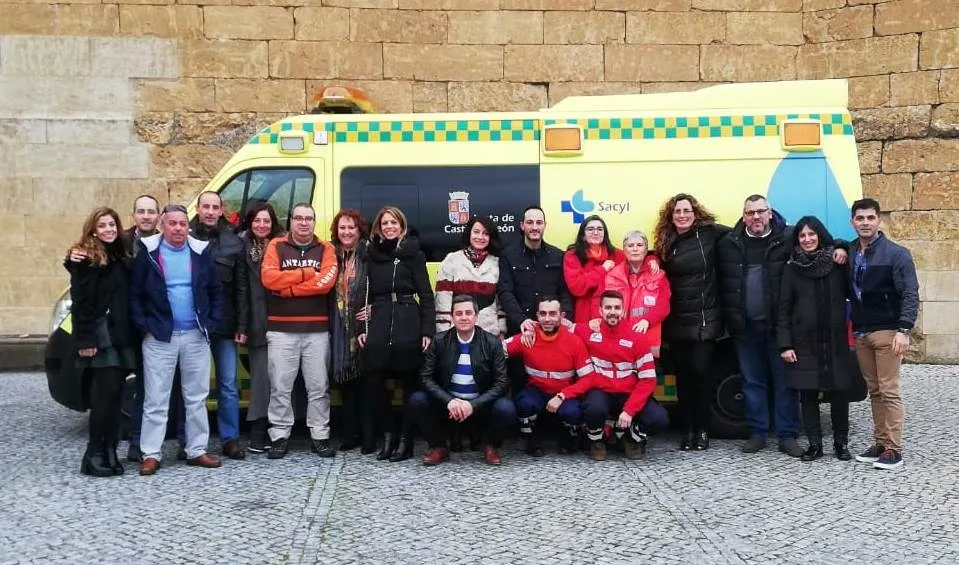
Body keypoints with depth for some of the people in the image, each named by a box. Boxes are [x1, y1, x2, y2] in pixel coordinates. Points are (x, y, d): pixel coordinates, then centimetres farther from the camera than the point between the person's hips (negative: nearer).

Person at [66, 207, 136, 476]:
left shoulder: (122, 256, 16)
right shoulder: (85, 259, -5)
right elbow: (80, 303, -11)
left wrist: (132, 332, 7)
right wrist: (84, 340, -17)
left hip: (122, 334, 7)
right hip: (100, 335, -7)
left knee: (115, 393, 7)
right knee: (105, 392, -8)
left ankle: (109, 452, 12)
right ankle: (94, 453, 0)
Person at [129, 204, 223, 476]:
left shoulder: (200, 252, 5)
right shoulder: (148, 252, -1)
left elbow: (216, 291, 9)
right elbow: (135, 295, 0)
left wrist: (211, 323, 0)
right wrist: (144, 327, -7)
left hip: (196, 336, 3)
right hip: (159, 337, -2)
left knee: (197, 398, 9)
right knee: (156, 399, 0)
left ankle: (197, 450, 18)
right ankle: (151, 454, 7)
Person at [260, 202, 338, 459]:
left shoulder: (325, 249, 8)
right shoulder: (276, 245, 7)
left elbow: (326, 282, -10)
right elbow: (269, 278, -10)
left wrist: (288, 287, -10)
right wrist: (306, 273, -10)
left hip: (317, 329, 1)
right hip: (281, 329, -1)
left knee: (318, 386, 5)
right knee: (280, 386, 1)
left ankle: (320, 436, 12)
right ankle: (280, 436, 10)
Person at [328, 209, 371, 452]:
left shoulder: (369, 255, -5)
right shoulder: (333, 256, 11)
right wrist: (330, 324, 5)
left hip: (364, 326, -5)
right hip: (341, 329, 5)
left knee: (366, 380, -1)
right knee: (346, 380, 8)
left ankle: (368, 435, 7)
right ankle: (350, 433, 17)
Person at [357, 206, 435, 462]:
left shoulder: (413, 253, 2)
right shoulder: (373, 255, 13)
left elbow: (426, 294, -1)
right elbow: (367, 294, 15)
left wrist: (427, 330, -9)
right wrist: (362, 327, 6)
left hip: (408, 325, -3)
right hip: (378, 325, 3)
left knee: (410, 382, 2)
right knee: (373, 380, -2)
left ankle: (406, 439, 12)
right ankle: (388, 433, 15)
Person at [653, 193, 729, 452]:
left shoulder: (709, 233, -3)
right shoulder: (665, 243, 7)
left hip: (705, 319, -3)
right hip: (676, 321, 3)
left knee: (701, 371, -3)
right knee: (682, 374, 7)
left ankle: (702, 430, 10)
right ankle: (688, 429, 16)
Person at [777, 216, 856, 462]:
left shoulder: (837, 263, 2)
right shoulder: (792, 268, 2)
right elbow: (784, 309, 0)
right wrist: (784, 344, -4)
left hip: (835, 341, 0)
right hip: (804, 343, 0)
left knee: (839, 392, 6)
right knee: (808, 394, 4)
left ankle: (841, 443, 20)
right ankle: (814, 444, 14)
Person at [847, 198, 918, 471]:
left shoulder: (897, 254, -7)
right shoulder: (849, 253, 9)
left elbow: (910, 294, -12)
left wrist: (904, 330, -21)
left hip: (887, 333, -6)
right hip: (861, 333, 6)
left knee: (889, 392, -5)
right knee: (874, 392, 11)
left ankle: (894, 450, 1)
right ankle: (880, 443, 18)